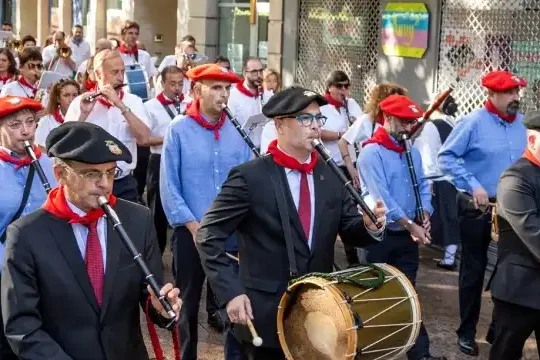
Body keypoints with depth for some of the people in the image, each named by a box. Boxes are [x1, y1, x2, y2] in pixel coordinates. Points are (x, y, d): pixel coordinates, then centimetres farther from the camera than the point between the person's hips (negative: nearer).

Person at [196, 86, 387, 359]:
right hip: (264, 316, -5)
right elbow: (209, 236, -10)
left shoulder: (332, 177, 4)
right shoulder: (250, 177, -11)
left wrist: (369, 225, -14)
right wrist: (231, 292, -18)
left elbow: (351, 232, 8)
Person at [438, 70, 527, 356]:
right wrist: (472, 185, -21)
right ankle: (467, 332, 18)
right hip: (477, 207, -5)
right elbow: (446, 157, -15)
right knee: (474, 270, 5)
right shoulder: (474, 122, -13)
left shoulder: (520, 122, 5)